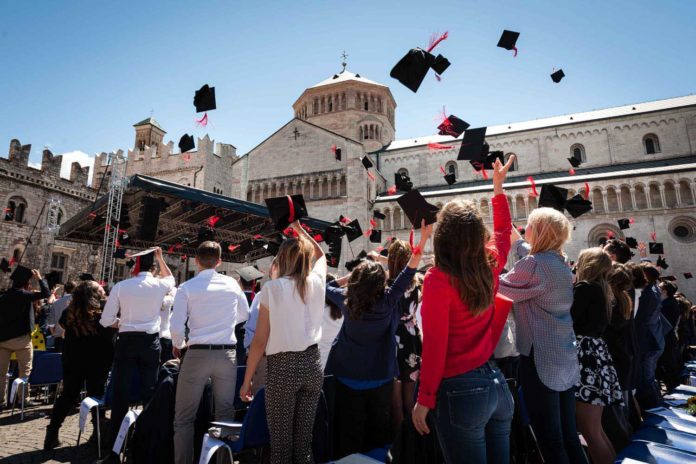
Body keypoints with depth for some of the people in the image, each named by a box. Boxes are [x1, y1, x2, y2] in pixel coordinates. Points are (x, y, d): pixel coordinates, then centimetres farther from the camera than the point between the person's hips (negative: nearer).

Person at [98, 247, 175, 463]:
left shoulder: (121, 286, -2)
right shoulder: (159, 285, 0)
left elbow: (106, 320, -1)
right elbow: (170, 278, 27)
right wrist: (160, 257, 29)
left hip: (126, 341, 0)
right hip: (151, 341, 1)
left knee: (120, 395, 4)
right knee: (149, 394, 8)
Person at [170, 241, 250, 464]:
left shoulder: (186, 288, -6)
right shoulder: (232, 284, 2)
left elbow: (177, 327, -10)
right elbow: (244, 314, 17)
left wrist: (178, 345, 11)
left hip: (198, 354, -2)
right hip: (227, 353, 3)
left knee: (184, 417, 13)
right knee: (225, 413, 15)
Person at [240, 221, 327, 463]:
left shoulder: (272, 288, -7)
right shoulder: (316, 282, 3)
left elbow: (260, 341, -7)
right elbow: (320, 254, 27)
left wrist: (246, 380, 2)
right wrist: (300, 229, 37)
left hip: (282, 367, -4)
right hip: (311, 363, 4)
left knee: (281, 442, 6)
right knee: (304, 441, 13)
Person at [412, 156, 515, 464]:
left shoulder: (438, 279, -19)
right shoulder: (490, 265, -1)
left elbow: (434, 345, -17)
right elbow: (503, 232, 21)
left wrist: (424, 400, -7)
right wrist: (498, 188, 31)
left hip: (461, 389, -6)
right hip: (496, 381, 7)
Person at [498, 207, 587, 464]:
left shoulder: (533, 264, -17)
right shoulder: (561, 262, 8)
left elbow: (499, 287, -8)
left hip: (540, 359, -8)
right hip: (565, 359, 9)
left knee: (549, 440, 2)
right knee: (569, 436, 17)